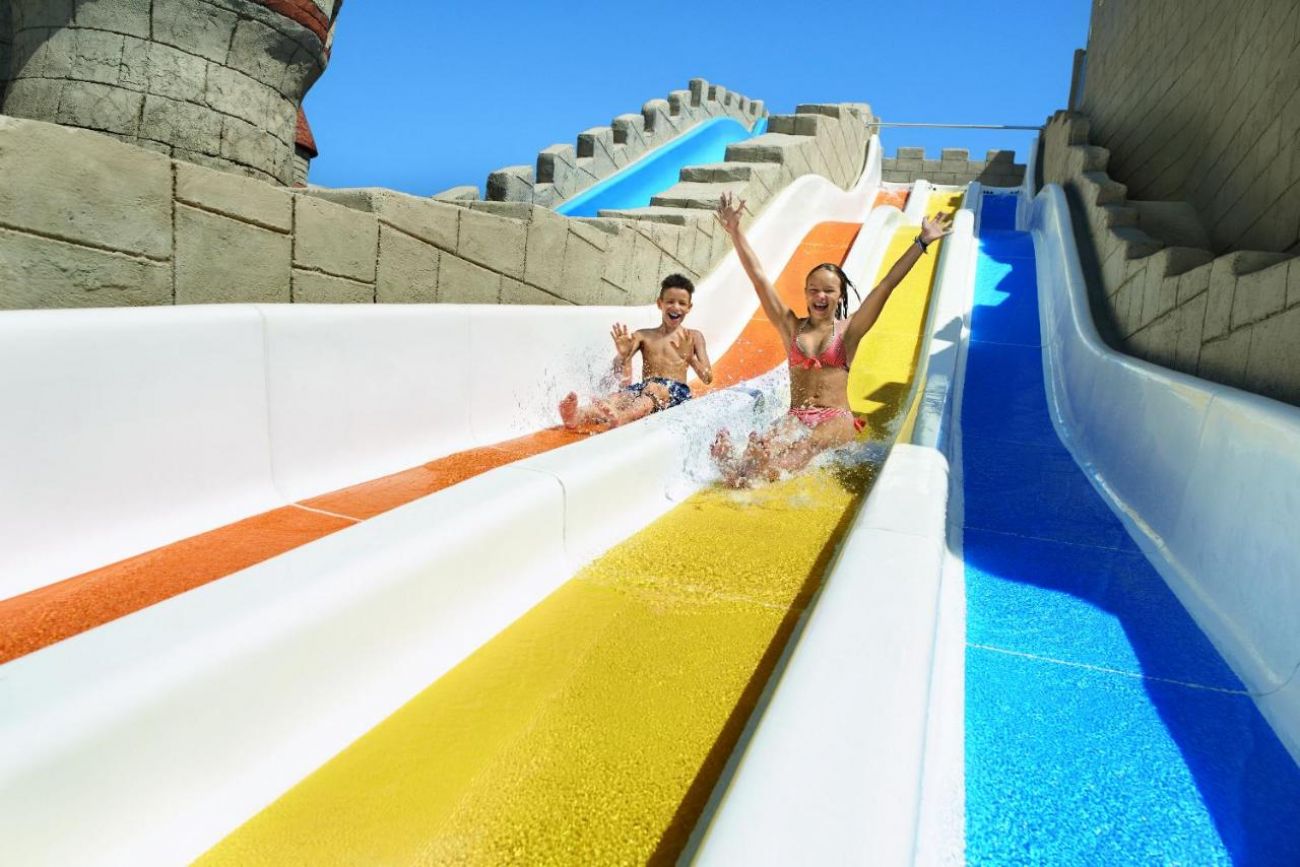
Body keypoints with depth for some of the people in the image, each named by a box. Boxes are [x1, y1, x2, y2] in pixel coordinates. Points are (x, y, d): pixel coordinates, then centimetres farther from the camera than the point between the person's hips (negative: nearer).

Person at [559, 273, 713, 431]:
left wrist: (689, 357, -8)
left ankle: (620, 418, -70)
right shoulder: (643, 335, 20)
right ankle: (578, 415, -64)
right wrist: (622, 355, -16)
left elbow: (708, 378, 9)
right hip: (645, 388, 2)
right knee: (621, 395, -33)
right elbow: (620, 372, 8)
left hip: (677, 392, -2)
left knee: (655, 389, -38)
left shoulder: (693, 337, 18)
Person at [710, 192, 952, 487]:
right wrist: (735, 231, 4)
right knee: (770, 443, -34)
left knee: (806, 447, -37)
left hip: (836, 420, -2)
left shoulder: (848, 330, 9)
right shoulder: (791, 327, 14)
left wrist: (922, 242, 1)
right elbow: (758, 277, 9)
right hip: (795, 417, 2)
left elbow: (888, 284, 4)